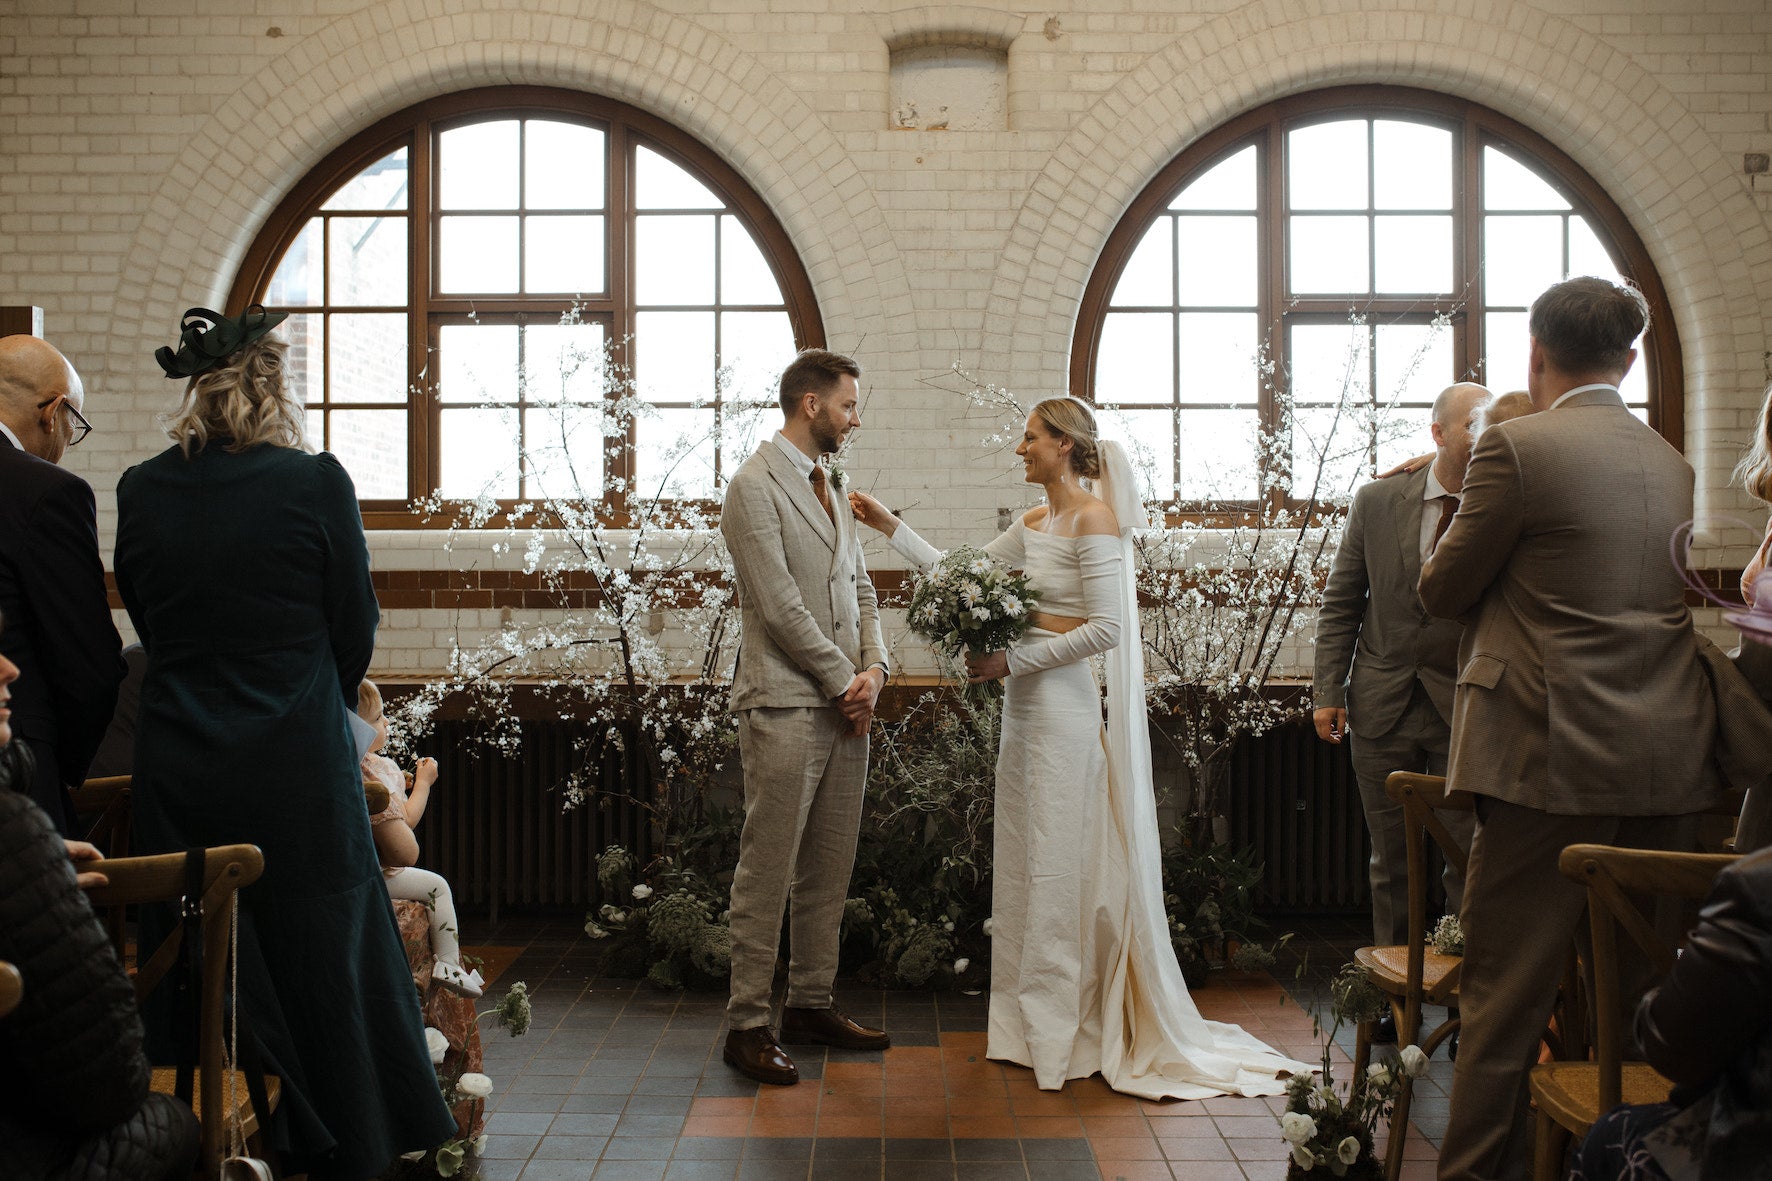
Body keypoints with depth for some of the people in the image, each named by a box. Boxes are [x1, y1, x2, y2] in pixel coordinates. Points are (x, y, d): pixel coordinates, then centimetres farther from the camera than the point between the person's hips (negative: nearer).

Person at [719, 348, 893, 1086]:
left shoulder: (827, 487, 19)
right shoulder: (755, 486, -8)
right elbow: (780, 605, -14)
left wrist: (873, 669, 2)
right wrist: (843, 680, -9)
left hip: (846, 708, 8)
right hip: (786, 706, -8)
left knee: (830, 868, 12)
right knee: (767, 871, -3)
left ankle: (811, 1005, 23)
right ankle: (747, 1025, 5)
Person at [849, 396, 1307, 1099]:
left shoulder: (1094, 520, -12)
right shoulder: (1032, 526, 14)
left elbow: (1105, 629, -18)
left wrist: (1013, 660, -16)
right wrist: (889, 525, 16)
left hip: (1063, 705, -9)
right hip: (1024, 706, 9)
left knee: (1059, 864, -1)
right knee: (1022, 862, 12)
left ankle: (1063, 1036, 11)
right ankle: (1027, 1023, 23)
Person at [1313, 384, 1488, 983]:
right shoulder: (1376, 501, 2)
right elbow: (1341, 603, 6)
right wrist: (1328, 691, 1)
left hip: (1467, 709, -2)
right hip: (1382, 708, 2)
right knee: (1392, 862, 12)